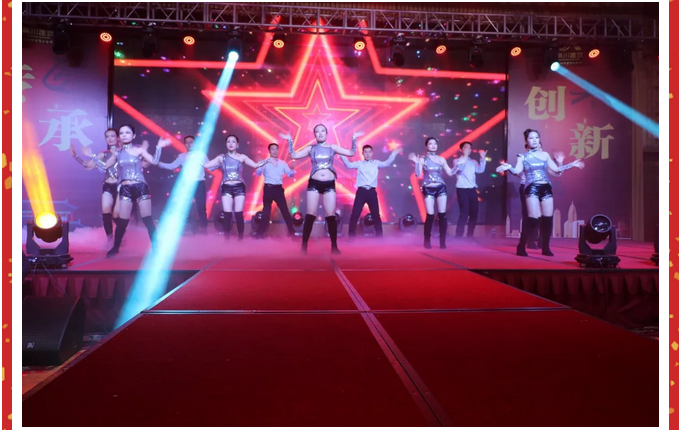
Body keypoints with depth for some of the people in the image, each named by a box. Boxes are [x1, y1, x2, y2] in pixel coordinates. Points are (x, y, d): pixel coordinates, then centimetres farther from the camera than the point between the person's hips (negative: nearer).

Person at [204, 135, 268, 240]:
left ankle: (241, 239, 6)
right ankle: (227, 239, 2)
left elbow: (255, 165, -1)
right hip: (226, 188, 1)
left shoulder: (242, 157, 6)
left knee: (239, 214, -2)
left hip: (239, 187, -1)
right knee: (227, 214, -4)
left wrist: (266, 161, -14)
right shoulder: (221, 157, 8)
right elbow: (206, 165, 5)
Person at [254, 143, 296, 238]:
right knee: (266, 211, -1)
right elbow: (258, 173, -7)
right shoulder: (265, 163, 4)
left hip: (278, 188, 2)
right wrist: (262, 163, -25)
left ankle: (292, 233, 7)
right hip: (268, 188, -2)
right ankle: (260, 234, 7)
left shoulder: (282, 163, 12)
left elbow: (290, 174, 8)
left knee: (285, 210, 0)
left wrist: (293, 169, -14)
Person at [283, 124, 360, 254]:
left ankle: (334, 247, 7)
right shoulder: (311, 148, 9)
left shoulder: (332, 147, 10)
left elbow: (351, 153, 7)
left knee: (331, 216, -1)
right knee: (310, 215, -3)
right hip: (314, 184, 0)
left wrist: (354, 139, 0)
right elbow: (294, 155, 7)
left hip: (329, 184, 0)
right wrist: (290, 141, 3)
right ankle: (304, 246, 1)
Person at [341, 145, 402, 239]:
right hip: (361, 191, -1)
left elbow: (386, 163, 0)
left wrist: (394, 153, -10)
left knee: (376, 215, 6)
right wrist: (342, 155, -16)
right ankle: (351, 237, 4)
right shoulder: (359, 164, 10)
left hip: (371, 192, 1)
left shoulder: (376, 163, 12)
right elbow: (349, 165, -3)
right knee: (355, 215, -4)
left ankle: (380, 237, 15)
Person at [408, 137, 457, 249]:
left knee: (442, 214, -3)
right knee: (430, 215, -6)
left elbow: (450, 173, 10)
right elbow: (418, 174, -7)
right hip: (428, 189, -2)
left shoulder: (441, 159, 9)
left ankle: (443, 241, 3)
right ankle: (427, 241, 9)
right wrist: (416, 163, -17)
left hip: (441, 188, 2)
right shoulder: (422, 159, 2)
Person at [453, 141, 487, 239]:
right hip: (462, 189, -5)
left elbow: (480, 170, 0)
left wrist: (482, 158, -10)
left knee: (474, 213, 4)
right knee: (464, 213, -12)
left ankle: (470, 236, 15)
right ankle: (458, 236, -7)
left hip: (472, 190, 5)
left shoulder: (473, 162, 15)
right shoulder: (457, 161, 3)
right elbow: (459, 168, -18)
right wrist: (465, 156, -24)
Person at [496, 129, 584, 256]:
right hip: (532, 189, -4)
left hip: (546, 188, 5)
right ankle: (521, 247, -6)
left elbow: (556, 169, 20)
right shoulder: (523, 156, 7)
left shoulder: (545, 155, 18)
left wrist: (572, 165, 16)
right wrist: (508, 167, -25)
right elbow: (517, 171, -7)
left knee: (548, 218, 1)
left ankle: (545, 248, 14)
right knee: (534, 218, -17)